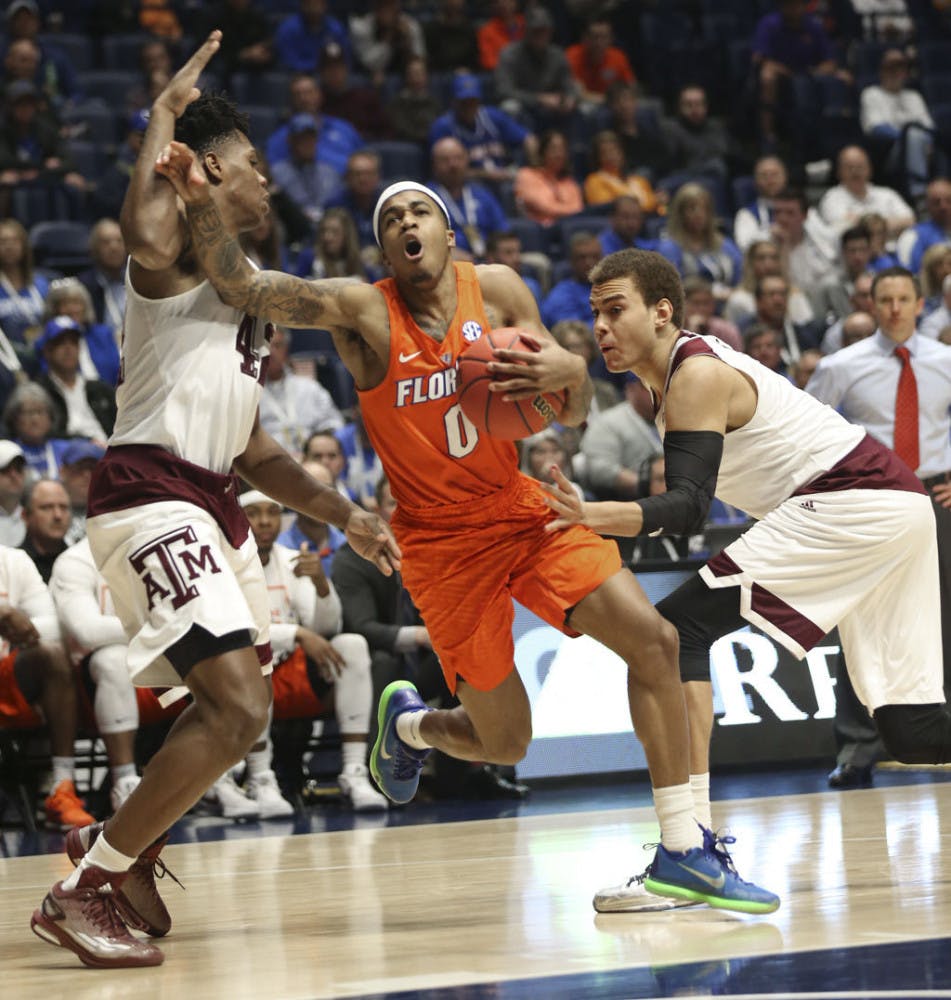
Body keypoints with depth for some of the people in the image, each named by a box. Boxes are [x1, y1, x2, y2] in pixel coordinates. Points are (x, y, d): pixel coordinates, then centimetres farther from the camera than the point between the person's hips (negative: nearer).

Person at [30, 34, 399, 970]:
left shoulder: (245, 286, 22)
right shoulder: (180, 249, -4)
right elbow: (144, 236, -31)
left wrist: (343, 515, 22)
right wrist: (166, 112, -17)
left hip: (212, 504, 10)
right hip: (150, 496, -10)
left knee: (232, 704, 23)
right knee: (239, 706, -20)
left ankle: (121, 847, 37)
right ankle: (85, 890, -15)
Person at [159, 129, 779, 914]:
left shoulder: (497, 290, -1)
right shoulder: (362, 313, -10)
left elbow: (575, 416, 4)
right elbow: (241, 287, -22)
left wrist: (566, 372, -20)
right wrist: (201, 201, -37)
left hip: (521, 510, 3)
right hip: (442, 539, -3)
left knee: (653, 641, -14)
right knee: (504, 744, 1)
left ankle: (683, 850, -6)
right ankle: (408, 724, 38)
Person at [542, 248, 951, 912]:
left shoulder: (698, 374, -13)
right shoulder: (674, 375, 17)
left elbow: (688, 507, -26)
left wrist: (593, 517, -40)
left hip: (849, 501, -10)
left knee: (678, 630, -16)